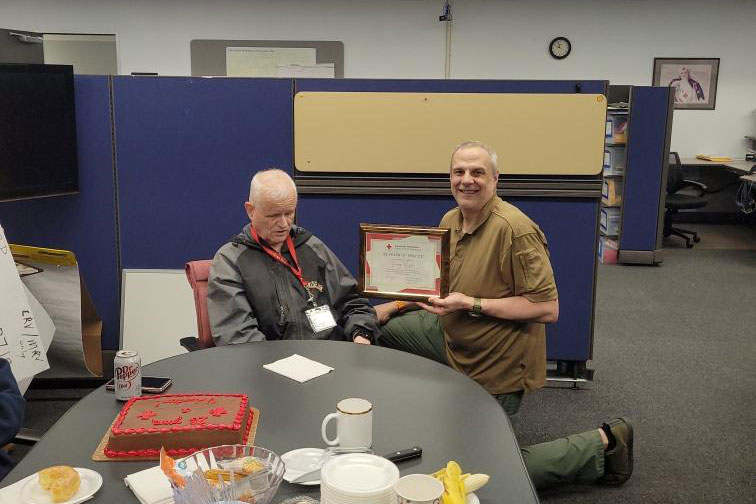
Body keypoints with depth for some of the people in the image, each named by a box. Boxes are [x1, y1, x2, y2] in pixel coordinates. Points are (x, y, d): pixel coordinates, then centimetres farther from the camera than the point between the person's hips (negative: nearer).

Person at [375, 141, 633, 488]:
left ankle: (602, 444, 12)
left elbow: (547, 309, -28)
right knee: (382, 327, 9)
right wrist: (396, 305, 4)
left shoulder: (515, 230, -27)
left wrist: (471, 304, -30)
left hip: (497, 365, -8)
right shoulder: (451, 220, 1)